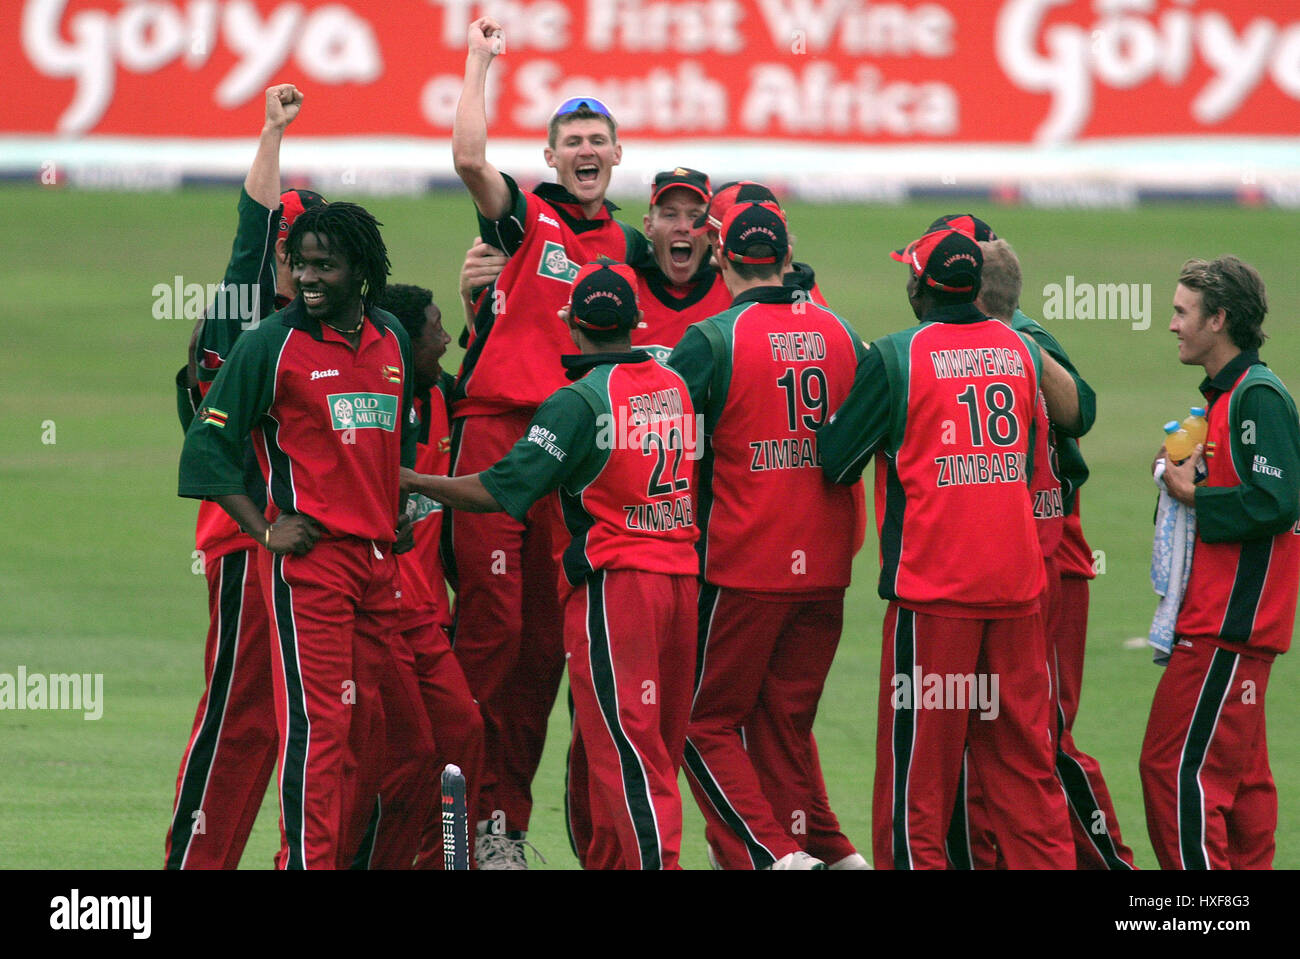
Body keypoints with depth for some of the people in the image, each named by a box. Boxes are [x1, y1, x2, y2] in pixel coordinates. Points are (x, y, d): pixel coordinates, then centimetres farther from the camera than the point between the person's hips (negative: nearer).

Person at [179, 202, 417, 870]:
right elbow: (207, 445, -4)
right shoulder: (272, 345, -4)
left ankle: (346, 856, 15)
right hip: (309, 558, -6)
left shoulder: (391, 341, 13)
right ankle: (308, 859, -14)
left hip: (379, 558, 6)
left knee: (364, 720, 8)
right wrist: (264, 530, -10)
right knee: (318, 720, -13)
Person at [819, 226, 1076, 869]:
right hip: (1016, 577, 5)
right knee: (1023, 758, 9)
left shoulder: (897, 357, -9)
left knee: (918, 760, 1)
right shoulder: (1021, 350, 6)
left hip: (932, 577, -5)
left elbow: (835, 461, -2)